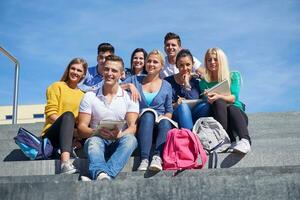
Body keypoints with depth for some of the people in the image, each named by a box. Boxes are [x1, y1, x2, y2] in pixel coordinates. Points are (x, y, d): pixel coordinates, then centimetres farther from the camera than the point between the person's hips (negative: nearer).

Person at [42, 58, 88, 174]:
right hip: (51, 134, -4)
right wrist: (71, 128, -18)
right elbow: (51, 113, -5)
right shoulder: (57, 86, 8)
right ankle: (65, 162, -55)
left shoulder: (83, 94, 21)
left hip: (73, 136, 5)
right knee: (68, 115, -34)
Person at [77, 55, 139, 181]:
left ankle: (97, 176, -52)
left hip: (119, 142, 0)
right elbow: (82, 128, 2)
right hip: (97, 139, 0)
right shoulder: (90, 96, 10)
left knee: (130, 139, -33)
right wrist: (97, 132, -20)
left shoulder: (129, 97, 9)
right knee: (93, 141, -33)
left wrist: (119, 134, -24)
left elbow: (133, 127, -1)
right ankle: (102, 176, -62)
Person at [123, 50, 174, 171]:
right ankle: (144, 159, -49)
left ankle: (157, 157, -52)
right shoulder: (135, 80, 17)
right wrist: (129, 86, -9)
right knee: (148, 114, -36)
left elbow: (169, 111, 17)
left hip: (158, 127, 1)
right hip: (140, 125, -1)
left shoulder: (166, 86, 18)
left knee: (165, 122, -35)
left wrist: (164, 118, -4)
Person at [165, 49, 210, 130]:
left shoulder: (196, 82, 9)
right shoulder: (168, 81, 6)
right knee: (183, 106, -34)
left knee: (205, 105, -27)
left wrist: (187, 84, -6)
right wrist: (175, 105, -17)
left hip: (193, 118, 2)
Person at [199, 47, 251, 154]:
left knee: (231, 108, -34)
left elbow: (234, 98, -4)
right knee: (219, 103, -32)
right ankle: (231, 141, -47)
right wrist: (210, 100, -21)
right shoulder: (204, 82, 13)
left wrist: (219, 97, -24)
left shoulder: (233, 76, 10)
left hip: (237, 112, 0)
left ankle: (245, 140, -57)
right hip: (217, 117, 0)